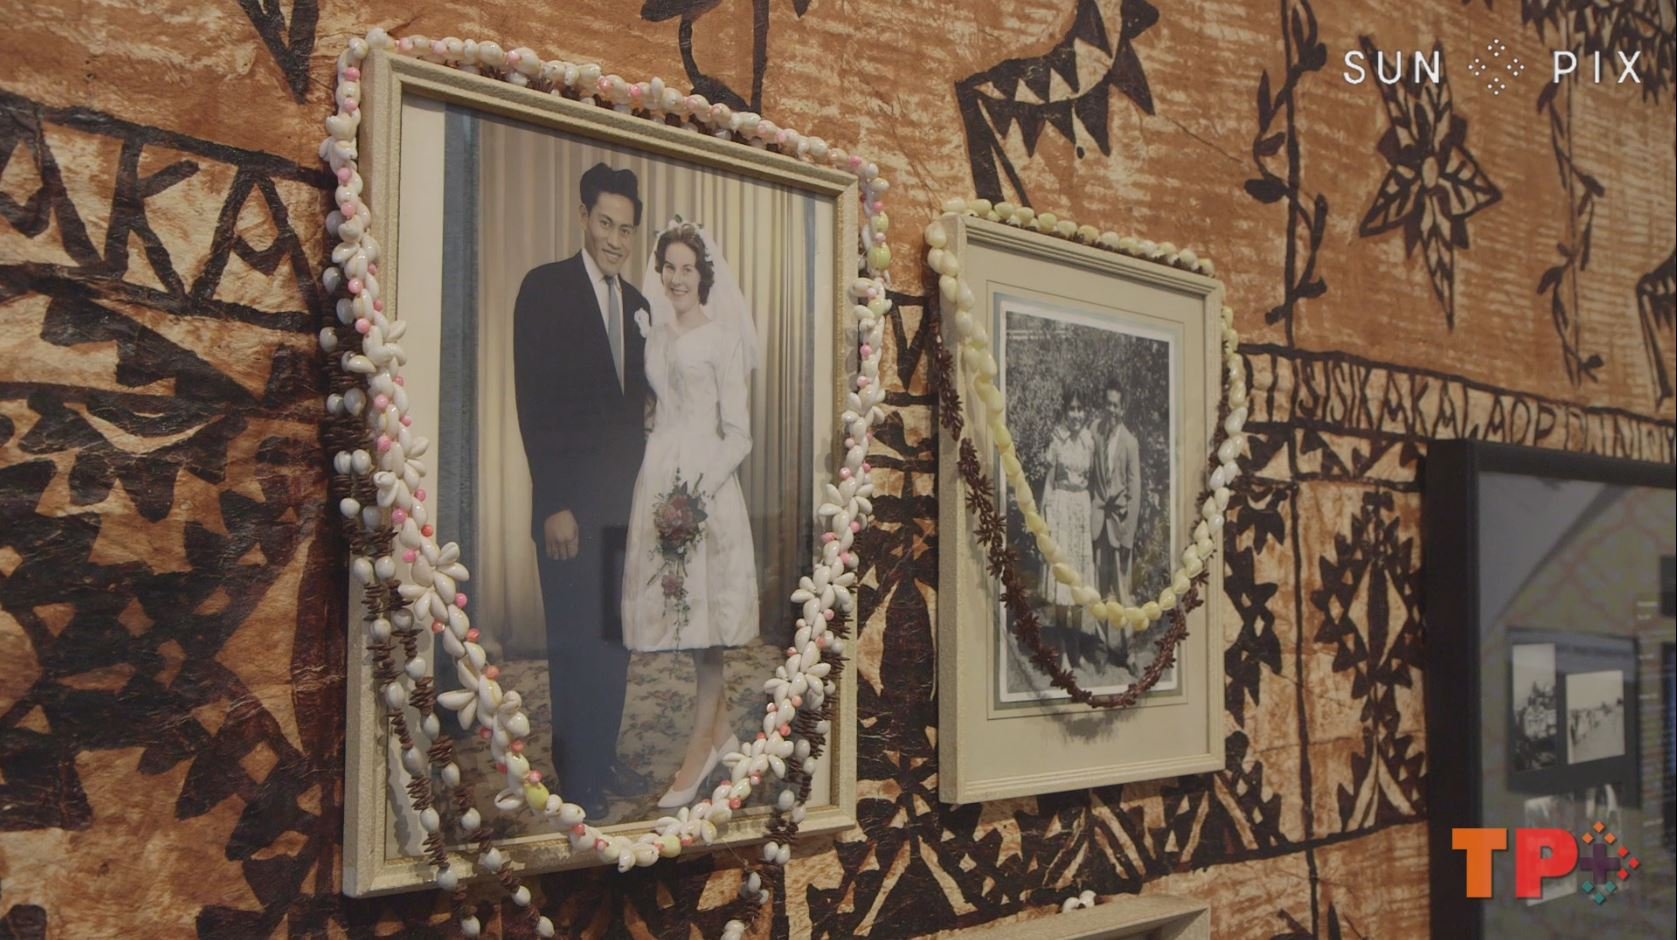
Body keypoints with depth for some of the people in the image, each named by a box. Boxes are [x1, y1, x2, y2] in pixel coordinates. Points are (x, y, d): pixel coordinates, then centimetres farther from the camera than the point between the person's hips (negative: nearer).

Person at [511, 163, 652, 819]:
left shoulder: (635, 303, 13)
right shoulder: (546, 288, -7)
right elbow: (532, 402, -11)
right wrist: (555, 504, -16)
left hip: (624, 500, 6)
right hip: (571, 501, -6)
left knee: (616, 638, 11)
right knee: (577, 641, 1)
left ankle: (603, 758, 25)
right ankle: (578, 778, 13)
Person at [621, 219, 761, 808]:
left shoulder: (722, 339, -5)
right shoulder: (655, 335, 14)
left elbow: (738, 435, -8)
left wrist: (696, 493, -18)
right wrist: (661, 485, 5)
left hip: (706, 478, -7)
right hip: (658, 472, 7)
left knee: (704, 611, -4)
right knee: (675, 605, 9)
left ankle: (698, 751, 3)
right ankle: (721, 731, 23)